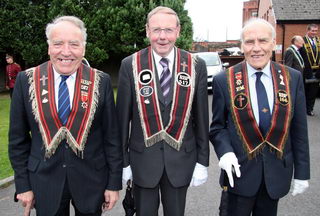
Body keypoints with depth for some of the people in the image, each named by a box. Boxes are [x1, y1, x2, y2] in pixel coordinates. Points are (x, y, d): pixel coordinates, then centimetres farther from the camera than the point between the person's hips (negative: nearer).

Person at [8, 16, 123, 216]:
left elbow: (112, 137, -5)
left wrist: (114, 183, -3)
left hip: (91, 180, 0)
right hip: (44, 181, 1)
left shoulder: (101, 81, -9)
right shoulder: (27, 80, -6)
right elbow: (18, 138, 1)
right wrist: (23, 185, 1)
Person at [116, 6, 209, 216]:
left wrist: (202, 161, 2)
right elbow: (123, 116, -3)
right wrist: (122, 160, 0)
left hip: (181, 159, 1)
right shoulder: (130, 65, -7)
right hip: (143, 158, 0)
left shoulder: (196, 66, -5)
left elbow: (201, 117, 0)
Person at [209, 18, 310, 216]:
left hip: (277, 171, 2)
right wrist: (225, 152, -18)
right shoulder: (224, 80, -7)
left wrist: (302, 172, 2)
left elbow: (299, 129, 1)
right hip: (240, 170, -2)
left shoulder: (293, 78, -2)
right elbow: (218, 126, 0)